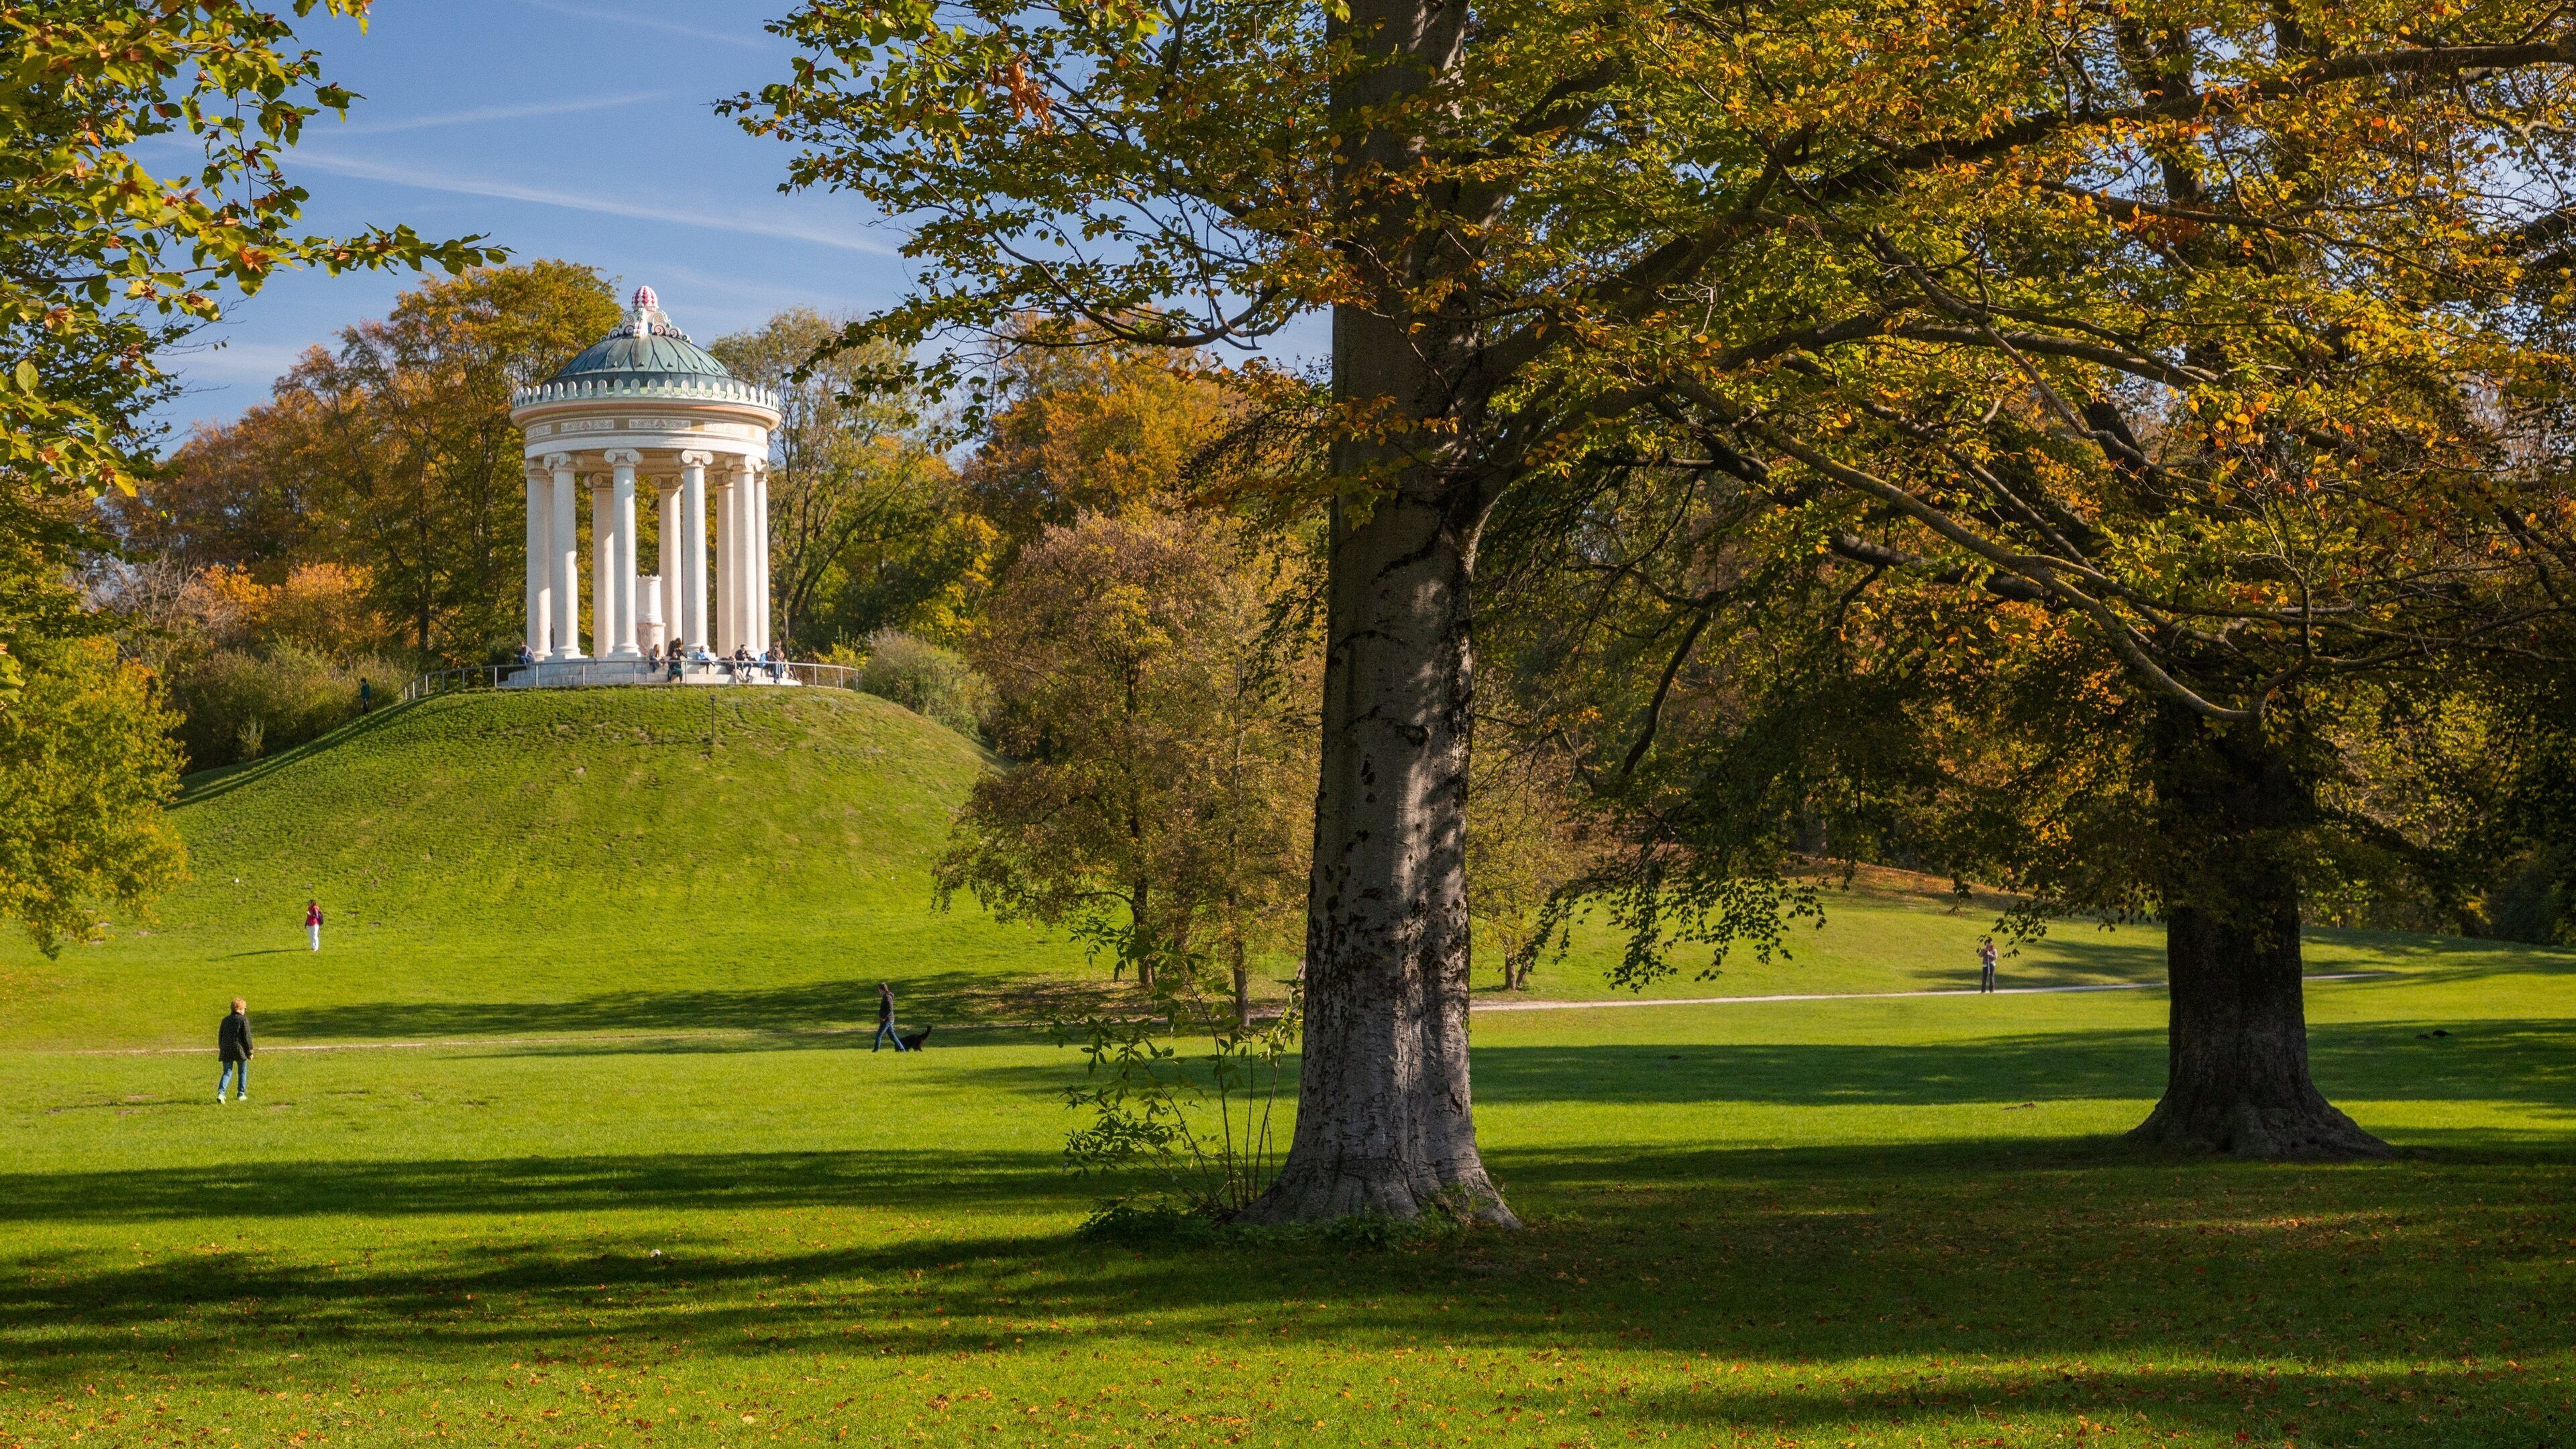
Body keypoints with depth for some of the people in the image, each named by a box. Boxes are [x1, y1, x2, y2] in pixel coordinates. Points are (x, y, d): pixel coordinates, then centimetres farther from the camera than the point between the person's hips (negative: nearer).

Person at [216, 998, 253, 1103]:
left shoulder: (226, 1020, 11)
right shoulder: (243, 1020, -6)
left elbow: (220, 1036, 15)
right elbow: (247, 1037, -9)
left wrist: (221, 1049, 24)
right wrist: (250, 1052, -1)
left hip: (226, 1051, 4)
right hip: (239, 1050, -4)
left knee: (227, 1072, 5)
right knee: (242, 1072, 13)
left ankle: (220, 1093, -15)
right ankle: (241, 1094, 17)